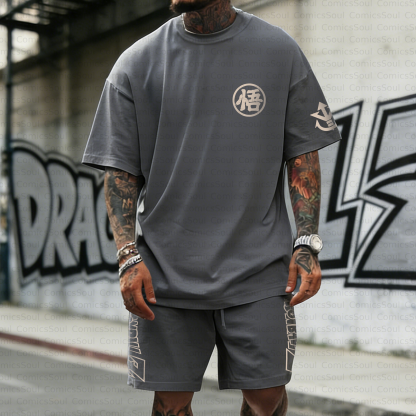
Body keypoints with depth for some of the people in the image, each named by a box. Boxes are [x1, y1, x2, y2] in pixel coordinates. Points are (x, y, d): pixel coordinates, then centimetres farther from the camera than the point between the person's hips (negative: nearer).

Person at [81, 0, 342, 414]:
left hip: (258, 269, 0)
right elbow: (119, 168, 5)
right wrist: (128, 256, -5)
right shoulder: (135, 63, 4)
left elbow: (303, 152, 6)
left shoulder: (280, 51, 4)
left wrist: (307, 242, -3)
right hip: (164, 272, 1)